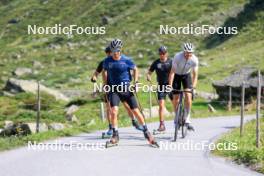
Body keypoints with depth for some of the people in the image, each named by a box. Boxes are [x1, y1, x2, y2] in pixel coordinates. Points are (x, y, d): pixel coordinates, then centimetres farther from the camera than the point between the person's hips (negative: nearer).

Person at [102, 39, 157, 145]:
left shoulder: (126, 60, -9)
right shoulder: (107, 61, -4)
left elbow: (135, 69, 7)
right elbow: (104, 72, 15)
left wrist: (136, 82, -3)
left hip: (126, 88, -1)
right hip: (113, 89, 1)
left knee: (136, 111, 0)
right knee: (114, 111, -17)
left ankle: (146, 132, 16)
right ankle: (115, 135, -4)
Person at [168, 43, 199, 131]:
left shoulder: (194, 59, -26)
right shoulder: (177, 57, -32)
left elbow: (195, 75, -20)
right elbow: (172, 72, -31)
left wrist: (193, 87, -31)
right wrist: (170, 86, -38)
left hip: (186, 75, 1)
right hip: (177, 75, -1)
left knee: (188, 96, -16)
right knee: (176, 97, -3)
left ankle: (187, 120, -13)